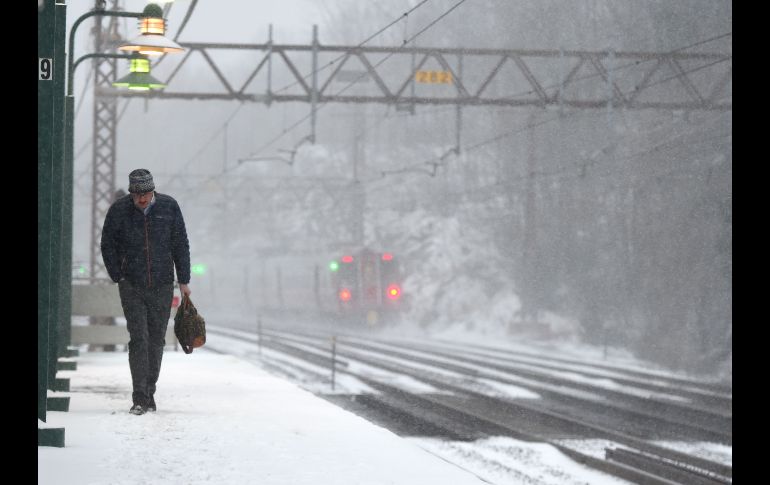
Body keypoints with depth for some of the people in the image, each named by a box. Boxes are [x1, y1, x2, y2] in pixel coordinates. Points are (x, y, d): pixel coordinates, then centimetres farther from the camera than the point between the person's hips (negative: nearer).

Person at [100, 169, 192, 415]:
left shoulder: (169, 206, -2)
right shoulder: (118, 210, -4)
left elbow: (180, 245, 4)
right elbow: (107, 245, 5)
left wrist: (183, 280, 3)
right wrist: (119, 277, -2)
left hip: (162, 286, 2)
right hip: (131, 287, -2)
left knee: (156, 340, 8)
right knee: (138, 339, -10)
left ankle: (150, 393, 20)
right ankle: (140, 398, -11)